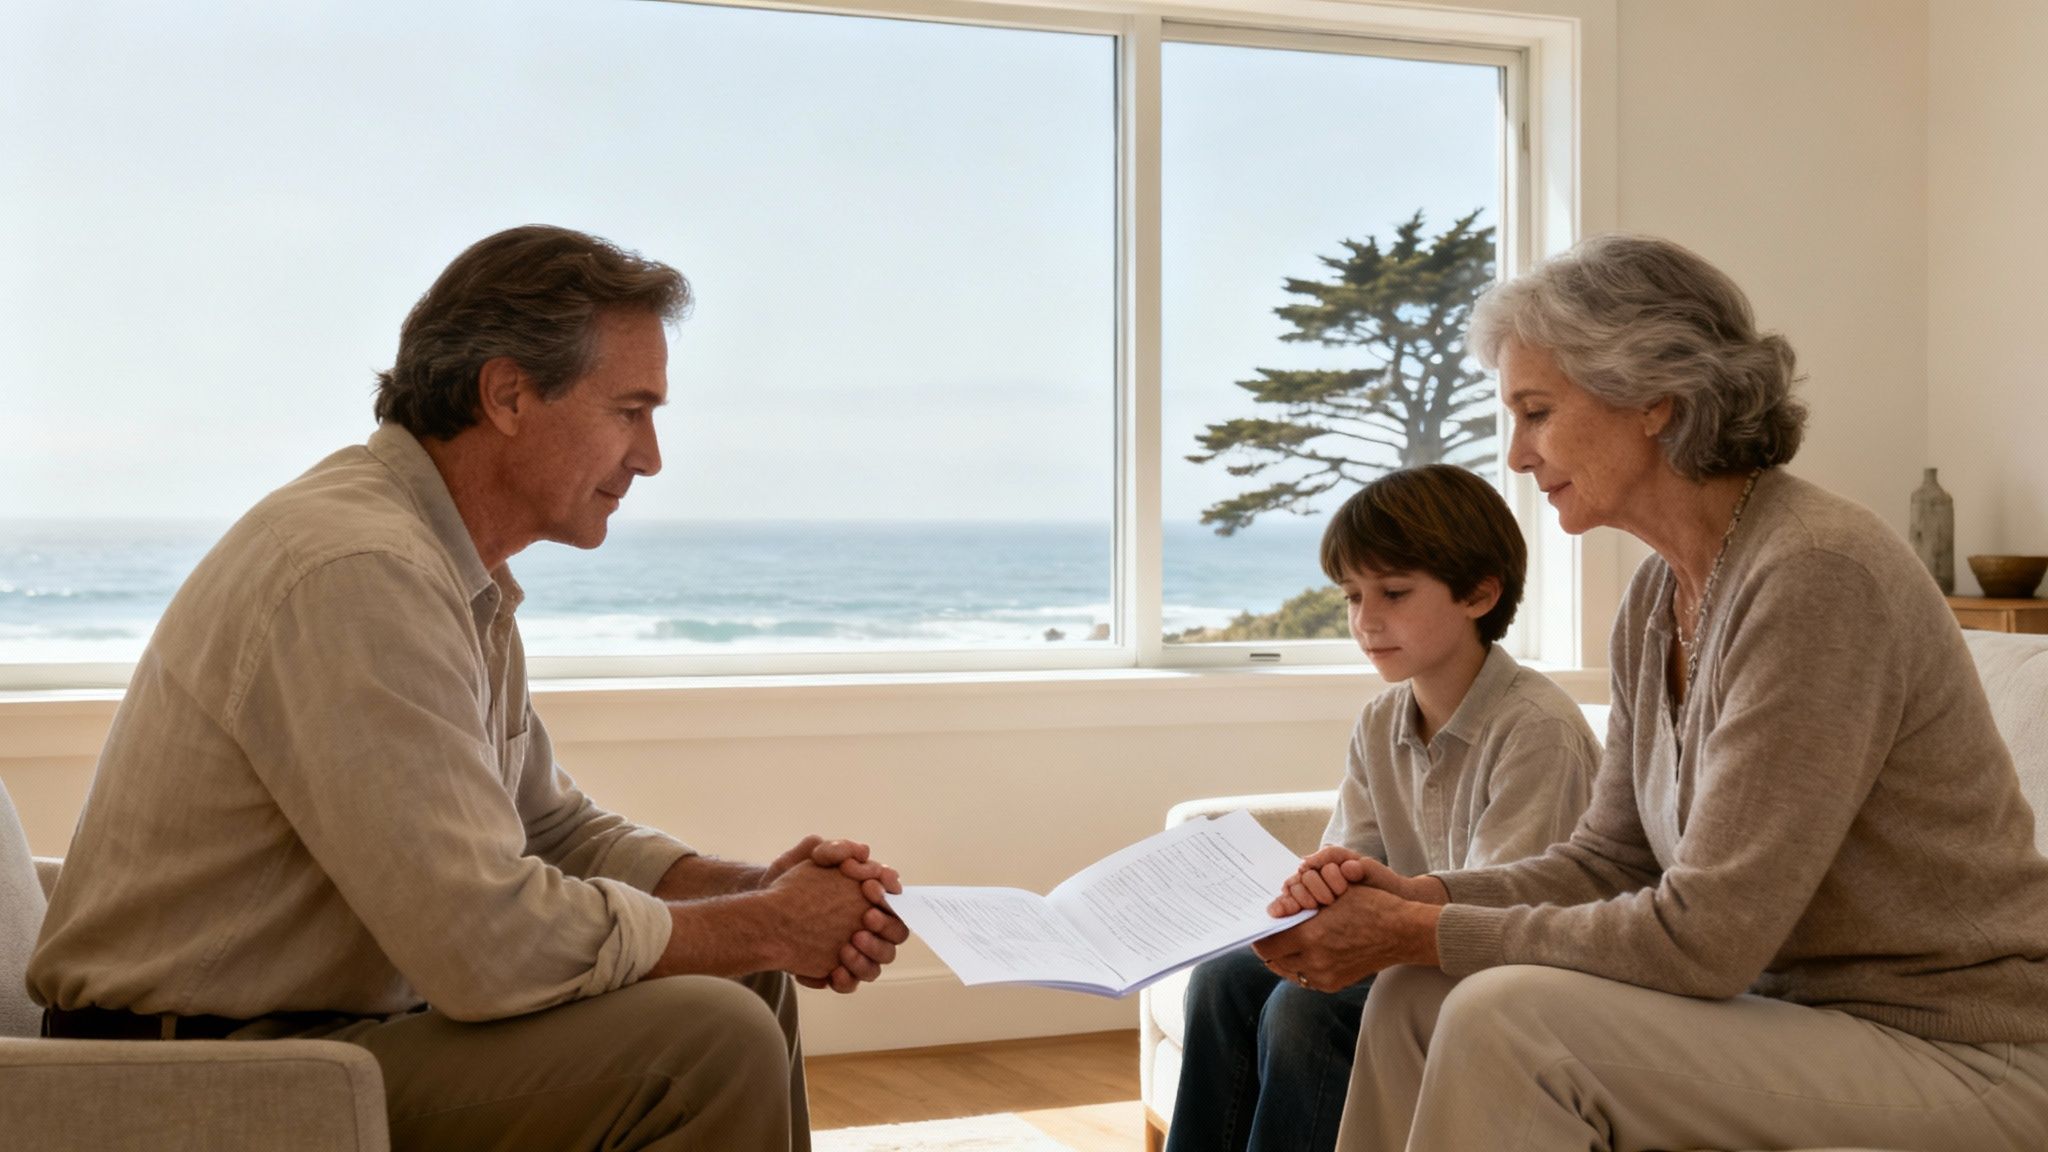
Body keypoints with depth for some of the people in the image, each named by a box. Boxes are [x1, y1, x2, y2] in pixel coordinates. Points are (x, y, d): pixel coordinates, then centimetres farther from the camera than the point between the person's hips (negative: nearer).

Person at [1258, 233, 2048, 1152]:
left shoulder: (1818, 575, -23)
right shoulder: (1656, 602, 6)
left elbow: (1702, 939, -24)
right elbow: (1608, 863, 11)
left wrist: (1437, 934, -15)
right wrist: (1424, 897, -5)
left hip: (1961, 1064, -8)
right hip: (1798, 1014, 8)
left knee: (1507, 1016, -24)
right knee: (1415, 996, -1)